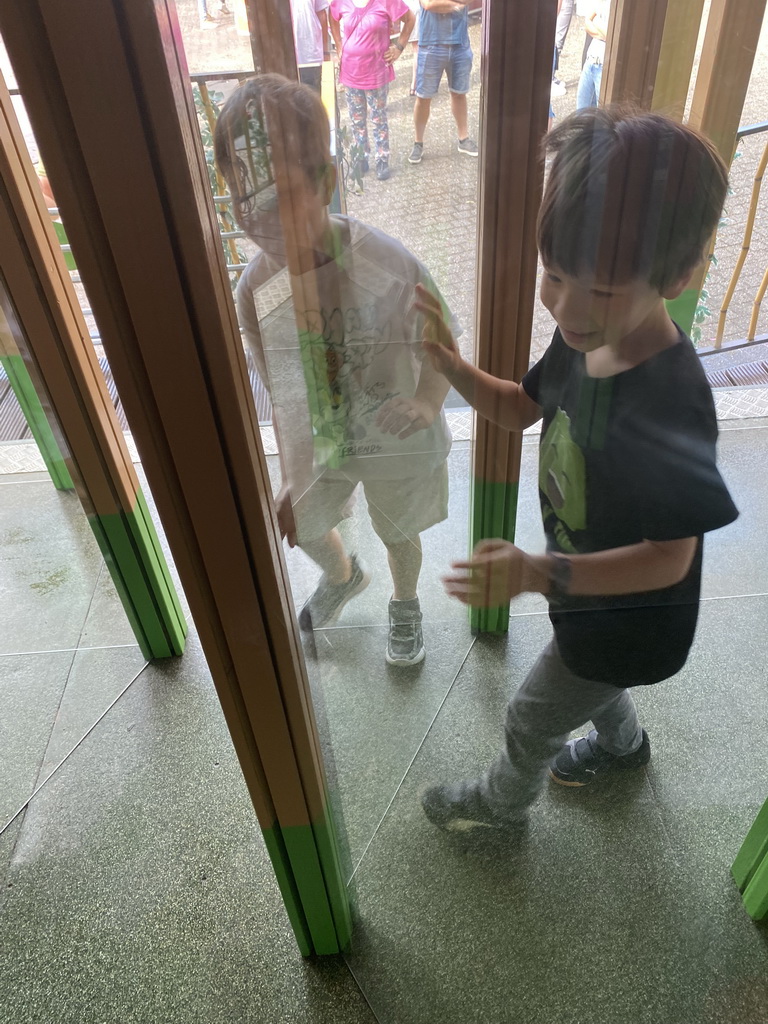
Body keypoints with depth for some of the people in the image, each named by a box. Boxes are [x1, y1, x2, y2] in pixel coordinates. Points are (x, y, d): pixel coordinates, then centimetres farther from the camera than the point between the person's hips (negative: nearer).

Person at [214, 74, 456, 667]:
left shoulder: (391, 267, -29)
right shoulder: (256, 288, -18)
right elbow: (282, 393, -6)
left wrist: (427, 403, -33)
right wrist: (293, 477, -1)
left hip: (396, 445, -3)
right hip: (319, 444, 4)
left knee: (398, 534, 22)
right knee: (304, 526, 25)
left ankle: (405, 604, 58)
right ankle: (343, 575, 63)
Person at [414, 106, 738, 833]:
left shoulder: (670, 404, -38)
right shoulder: (583, 339, -15)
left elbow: (669, 558, -31)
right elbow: (520, 407, 3)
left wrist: (539, 574, -45)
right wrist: (453, 368, -16)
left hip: (632, 619, -7)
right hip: (587, 590, 7)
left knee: (531, 721, 17)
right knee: (589, 676, 35)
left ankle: (502, 803, 50)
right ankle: (621, 743, 68)